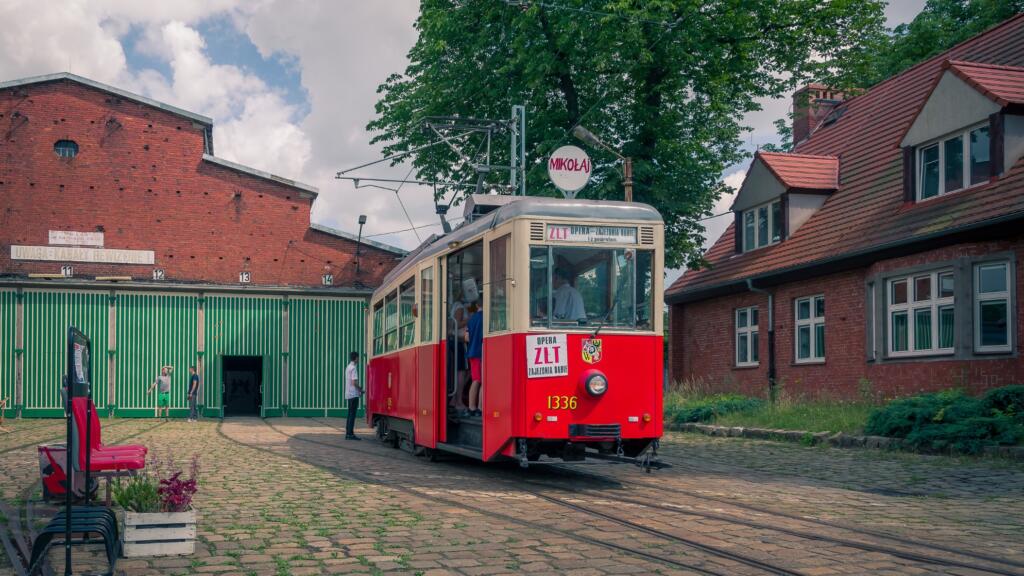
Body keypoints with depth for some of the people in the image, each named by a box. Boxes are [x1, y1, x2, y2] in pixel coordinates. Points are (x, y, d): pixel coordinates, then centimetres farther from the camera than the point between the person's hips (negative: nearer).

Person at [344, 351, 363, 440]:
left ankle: (348, 433, 13)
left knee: (349, 414, 11)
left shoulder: (348, 367, 15)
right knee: (352, 414, -7)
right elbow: (354, 382, -19)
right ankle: (350, 434, -7)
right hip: (354, 394, -9)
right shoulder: (354, 368, -14)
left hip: (348, 394, 9)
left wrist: (358, 387, 16)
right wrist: (360, 390, -6)